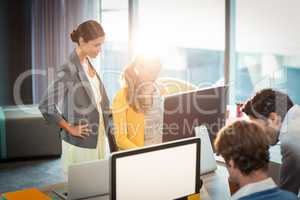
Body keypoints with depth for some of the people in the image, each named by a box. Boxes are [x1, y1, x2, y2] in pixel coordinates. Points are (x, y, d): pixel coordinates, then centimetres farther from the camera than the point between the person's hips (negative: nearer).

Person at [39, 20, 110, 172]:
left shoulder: (88, 64, 4)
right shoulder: (68, 71, -21)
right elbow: (46, 107, -23)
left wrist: (104, 120, 10)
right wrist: (69, 128, -14)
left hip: (97, 136, 8)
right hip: (81, 142, -7)